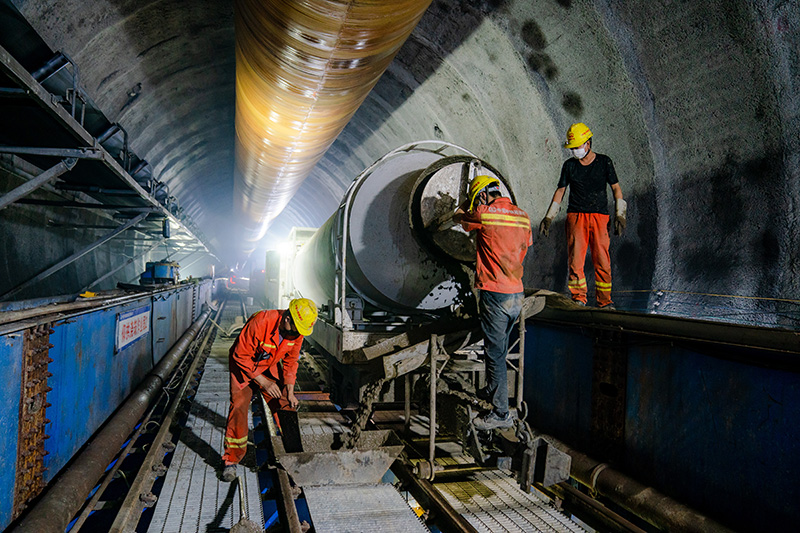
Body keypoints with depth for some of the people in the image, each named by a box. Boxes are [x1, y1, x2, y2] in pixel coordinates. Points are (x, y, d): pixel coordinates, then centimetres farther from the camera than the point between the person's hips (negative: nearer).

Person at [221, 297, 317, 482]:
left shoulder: (297, 331, -18)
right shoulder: (260, 323, -37)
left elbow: (290, 361, -2)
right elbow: (241, 356, -27)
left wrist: (290, 391, -8)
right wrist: (263, 382, -25)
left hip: (270, 366, 5)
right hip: (243, 365, -5)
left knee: (286, 406, -1)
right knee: (239, 406, -16)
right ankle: (231, 461, -4)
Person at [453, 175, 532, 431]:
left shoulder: (485, 214, -11)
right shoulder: (523, 216, 8)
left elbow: (458, 217, 8)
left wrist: (471, 200, 25)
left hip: (495, 294, -7)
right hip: (517, 294, 8)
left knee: (495, 352, 0)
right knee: (499, 347, 23)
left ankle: (501, 413, 6)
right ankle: (492, 391, 41)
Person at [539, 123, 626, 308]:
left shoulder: (604, 162, 6)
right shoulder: (569, 165, 9)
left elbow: (616, 189, 8)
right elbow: (560, 191, 14)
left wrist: (620, 215, 0)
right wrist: (548, 218, 10)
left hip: (599, 217, -1)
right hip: (576, 216, 1)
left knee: (602, 261, -5)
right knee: (575, 260, -6)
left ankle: (604, 301, 5)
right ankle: (578, 298, 4)